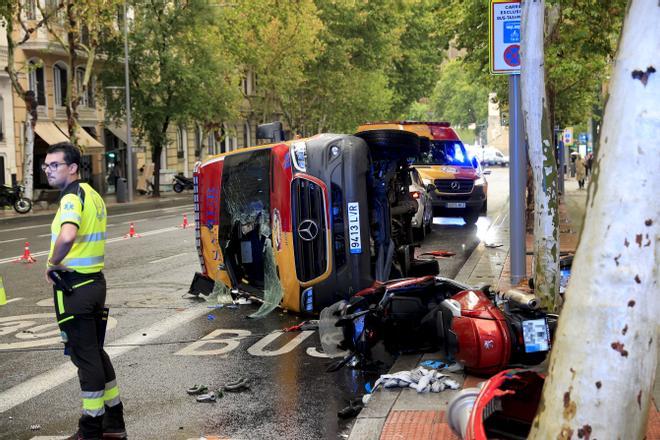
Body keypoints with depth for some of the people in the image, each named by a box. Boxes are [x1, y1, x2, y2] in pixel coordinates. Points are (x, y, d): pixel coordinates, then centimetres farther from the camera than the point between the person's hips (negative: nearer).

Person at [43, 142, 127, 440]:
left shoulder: (72, 196, -17)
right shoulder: (93, 195, 13)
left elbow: (67, 236, -37)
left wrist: (53, 263, -20)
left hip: (73, 287, -9)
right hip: (95, 281, 9)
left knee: (85, 357, -1)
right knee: (97, 352, 17)